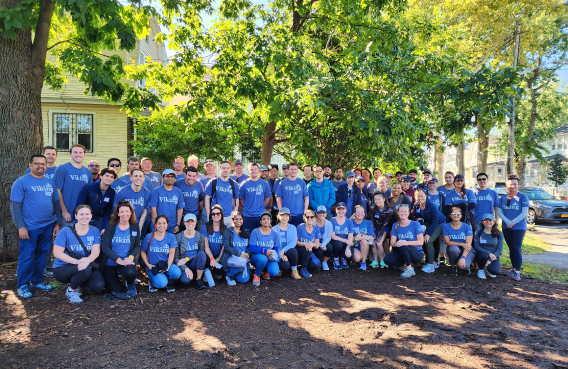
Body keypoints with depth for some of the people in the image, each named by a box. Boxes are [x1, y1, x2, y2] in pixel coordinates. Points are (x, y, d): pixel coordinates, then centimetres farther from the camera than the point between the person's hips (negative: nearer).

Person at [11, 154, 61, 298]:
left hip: (48, 226, 5)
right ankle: (23, 285, 15)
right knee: (26, 257, 2)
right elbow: (15, 205, -9)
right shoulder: (22, 182, -5)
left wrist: (57, 223, 10)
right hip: (30, 227, -5)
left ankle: (37, 281, 26)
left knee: (42, 255, 13)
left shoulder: (50, 183, 10)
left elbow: (56, 203, 15)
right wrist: (21, 227, -15)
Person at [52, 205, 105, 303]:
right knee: (85, 269, -35)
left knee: (98, 285, -21)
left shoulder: (95, 231, 1)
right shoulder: (66, 231, -9)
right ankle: (71, 290, -3)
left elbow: (96, 251, -8)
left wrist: (88, 260, -32)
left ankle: (77, 282, 12)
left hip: (87, 266, 4)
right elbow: (57, 253, -14)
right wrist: (77, 261, -28)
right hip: (62, 268, -3)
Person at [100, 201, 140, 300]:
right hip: (110, 262, -1)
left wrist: (131, 257, -19)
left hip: (127, 260, 1)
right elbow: (105, 246, -12)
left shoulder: (135, 227, 1)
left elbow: (137, 246, 3)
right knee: (116, 291, -14)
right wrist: (119, 260, -21)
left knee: (130, 273, -32)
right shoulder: (110, 227, -5)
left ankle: (130, 284, 2)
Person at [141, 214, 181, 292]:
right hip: (153, 267, -2)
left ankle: (169, 282, 5)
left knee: (177, 272, -32)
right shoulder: (149, 237, -1)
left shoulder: (171, 237, 1)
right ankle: (152, 281, 9)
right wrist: (148, 265, -8)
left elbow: (171, 253, -4)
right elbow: (143, 252, 6)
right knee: (161, 283, -29)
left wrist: (168, 266, -19)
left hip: (166, 264, 2)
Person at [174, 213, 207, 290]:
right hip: (184, 266, -1)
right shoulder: (178, 237, -3)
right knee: (185, 280, -33)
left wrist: (186, 259, -16)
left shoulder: (200, 236, 1)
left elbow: (201, 254, -1)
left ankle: (198, 280, -17)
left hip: (195, 264, 1)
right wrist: (186, 268, -20)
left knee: (202, 253, -31)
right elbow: (175, 258, -4)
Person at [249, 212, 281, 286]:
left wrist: (272, 257, -23)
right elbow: (252, 248, -14)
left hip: (270, 257, 3)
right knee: (262, 258, -39)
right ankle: (257, 275, -7)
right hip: (256, 257, -2)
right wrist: (265, 251, -27)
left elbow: (276, 249, -1)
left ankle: (266, 270, 14)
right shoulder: (255, 232, -8)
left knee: (274, 272, -26)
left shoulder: (274, 234, 0)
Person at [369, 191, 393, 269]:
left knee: (379, 244, -19)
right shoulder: (373, 209, -12)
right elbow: (372, 222, -12)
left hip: (384, 230, -2)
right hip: (376, 229, 2)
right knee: (374, 243, -17)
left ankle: (382, 261, -5)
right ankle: (375, 261, -5)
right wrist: (374, 235, -20)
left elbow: (385, 225, -18)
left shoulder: (389, 210, -17)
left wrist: (379, 236, -21)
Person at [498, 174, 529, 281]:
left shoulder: (522, 197, -2)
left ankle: (517, 272, -2)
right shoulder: (503, 198, 9)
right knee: (511, 248, 10)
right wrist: (507, 221, -12)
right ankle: (514, 269, 19)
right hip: (506, 228, 4)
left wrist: (513, 222, -16)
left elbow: (525, 213, -8)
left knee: (516, 249, -7)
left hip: (519, 227, -4)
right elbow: (499, 211, 4)